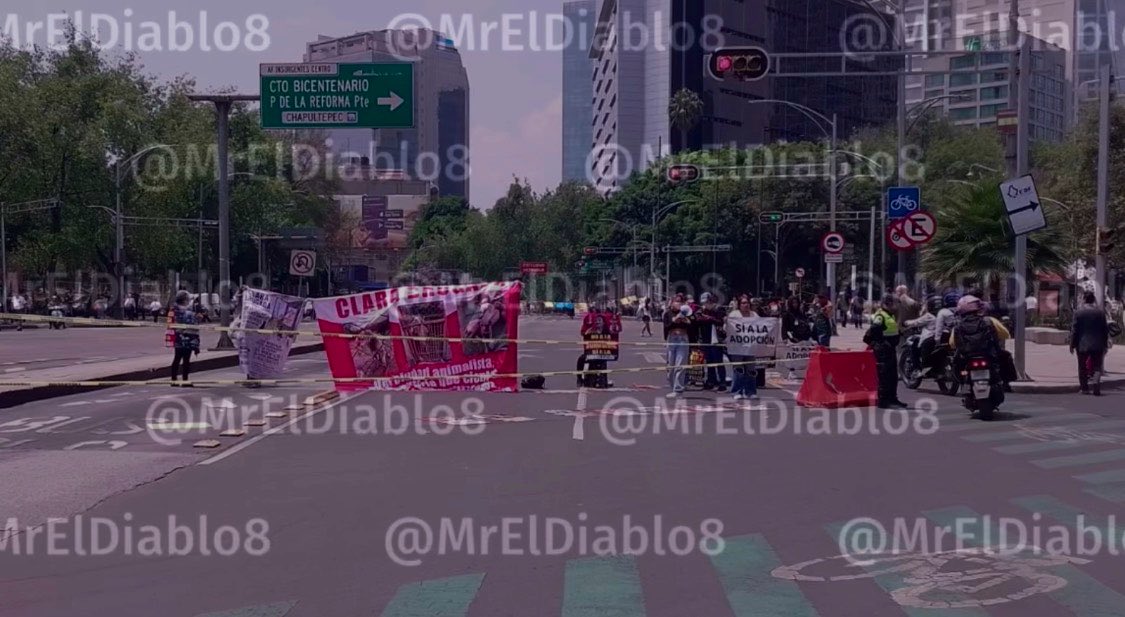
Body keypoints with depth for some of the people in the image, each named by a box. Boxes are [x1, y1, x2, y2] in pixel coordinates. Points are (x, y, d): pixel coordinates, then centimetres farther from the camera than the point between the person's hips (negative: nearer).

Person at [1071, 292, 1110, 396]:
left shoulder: (1078, 313, -7)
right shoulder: (1101, 312, -1)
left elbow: (1074, 330, -6)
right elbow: (1105, 329, 3)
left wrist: (1072, 344, 2)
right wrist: (1105, 344, 11)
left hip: (1082, 344, -1)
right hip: (1097, 345, 1)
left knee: (1082, 367, 11)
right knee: (1097, 366, 6)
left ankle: (1085, 388, 14)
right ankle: (1096, 384, -16)